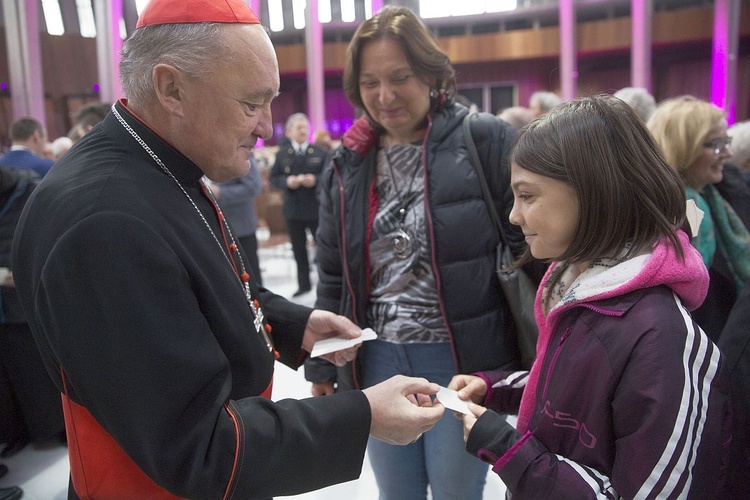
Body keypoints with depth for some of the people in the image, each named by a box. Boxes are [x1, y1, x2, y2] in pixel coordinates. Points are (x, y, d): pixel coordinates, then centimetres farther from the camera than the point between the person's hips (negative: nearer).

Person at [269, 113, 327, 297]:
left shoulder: (320, 152, -1)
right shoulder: (282, 154, 5)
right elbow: (274, 178, 4)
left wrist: (315, 179, -20)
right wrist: (287, 181, -14)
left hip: (316, 208, -2)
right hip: (293, 210, 2)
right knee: (299, 250, 11)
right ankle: (304, 284, 23)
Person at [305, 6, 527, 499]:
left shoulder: (487, 141, -9)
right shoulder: (347, 164, 5)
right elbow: (332, 277, 11)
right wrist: (321, 365, 13)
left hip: (464, 360, -4)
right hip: (377, 360, 4)